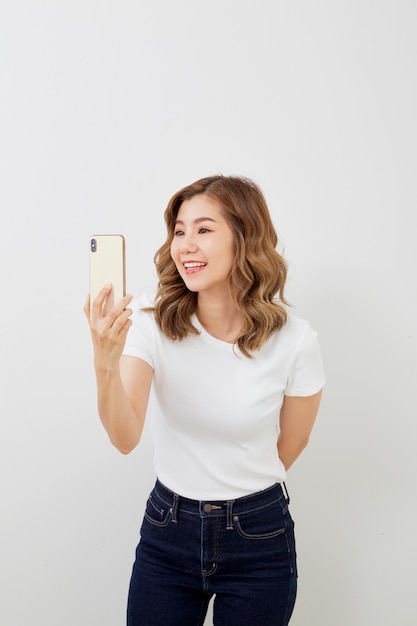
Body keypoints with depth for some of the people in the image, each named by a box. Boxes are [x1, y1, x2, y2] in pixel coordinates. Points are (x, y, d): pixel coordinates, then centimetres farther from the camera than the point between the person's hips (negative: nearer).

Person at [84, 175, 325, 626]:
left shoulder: (294, 340, -17)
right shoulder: (151, 320, -13)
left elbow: (291, 444, 0)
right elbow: (125, 438, -24)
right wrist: (105, 363, -41)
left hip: (259, 539, -1)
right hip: (167, 532, 2)